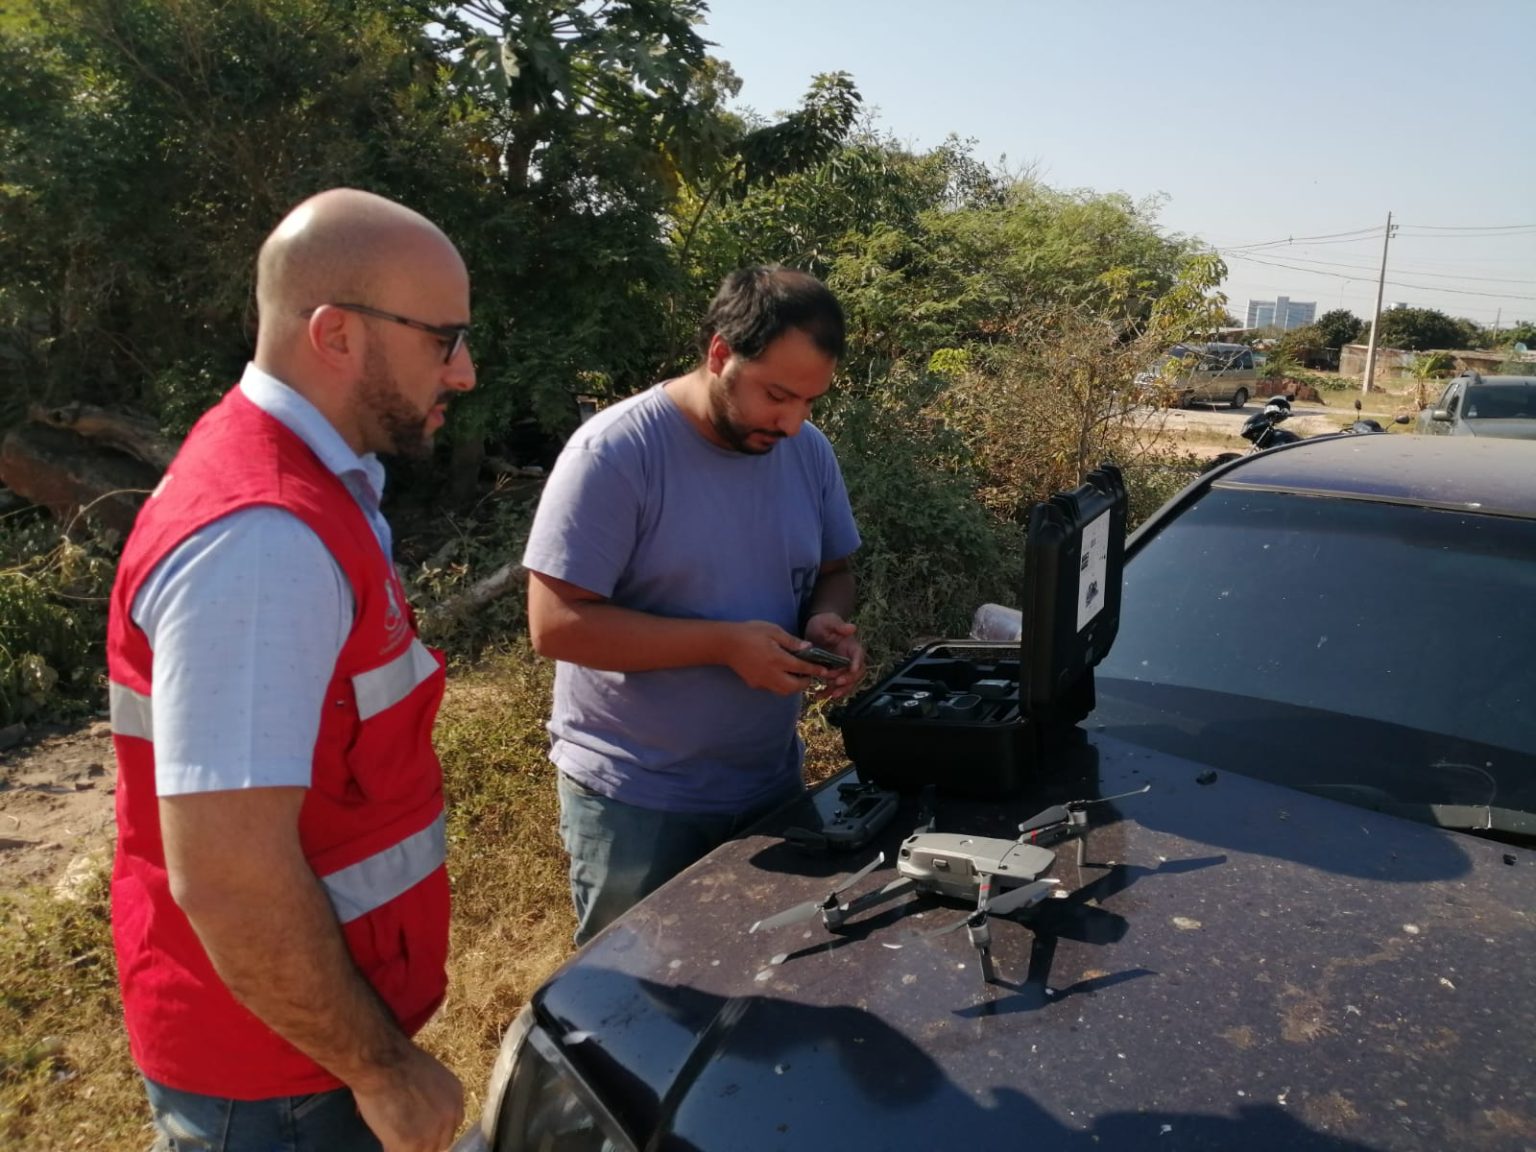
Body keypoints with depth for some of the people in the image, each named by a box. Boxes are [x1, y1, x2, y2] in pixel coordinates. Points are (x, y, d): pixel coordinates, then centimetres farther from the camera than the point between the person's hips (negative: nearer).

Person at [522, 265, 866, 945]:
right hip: (636, 801, -5)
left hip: (770, 783, 6)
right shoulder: (616, 452, -20)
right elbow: (556, 625, -23)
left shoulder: (809, 451, -1)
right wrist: (725, 643, -26)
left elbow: (831, 571, 12)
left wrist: (827, 620, -11)